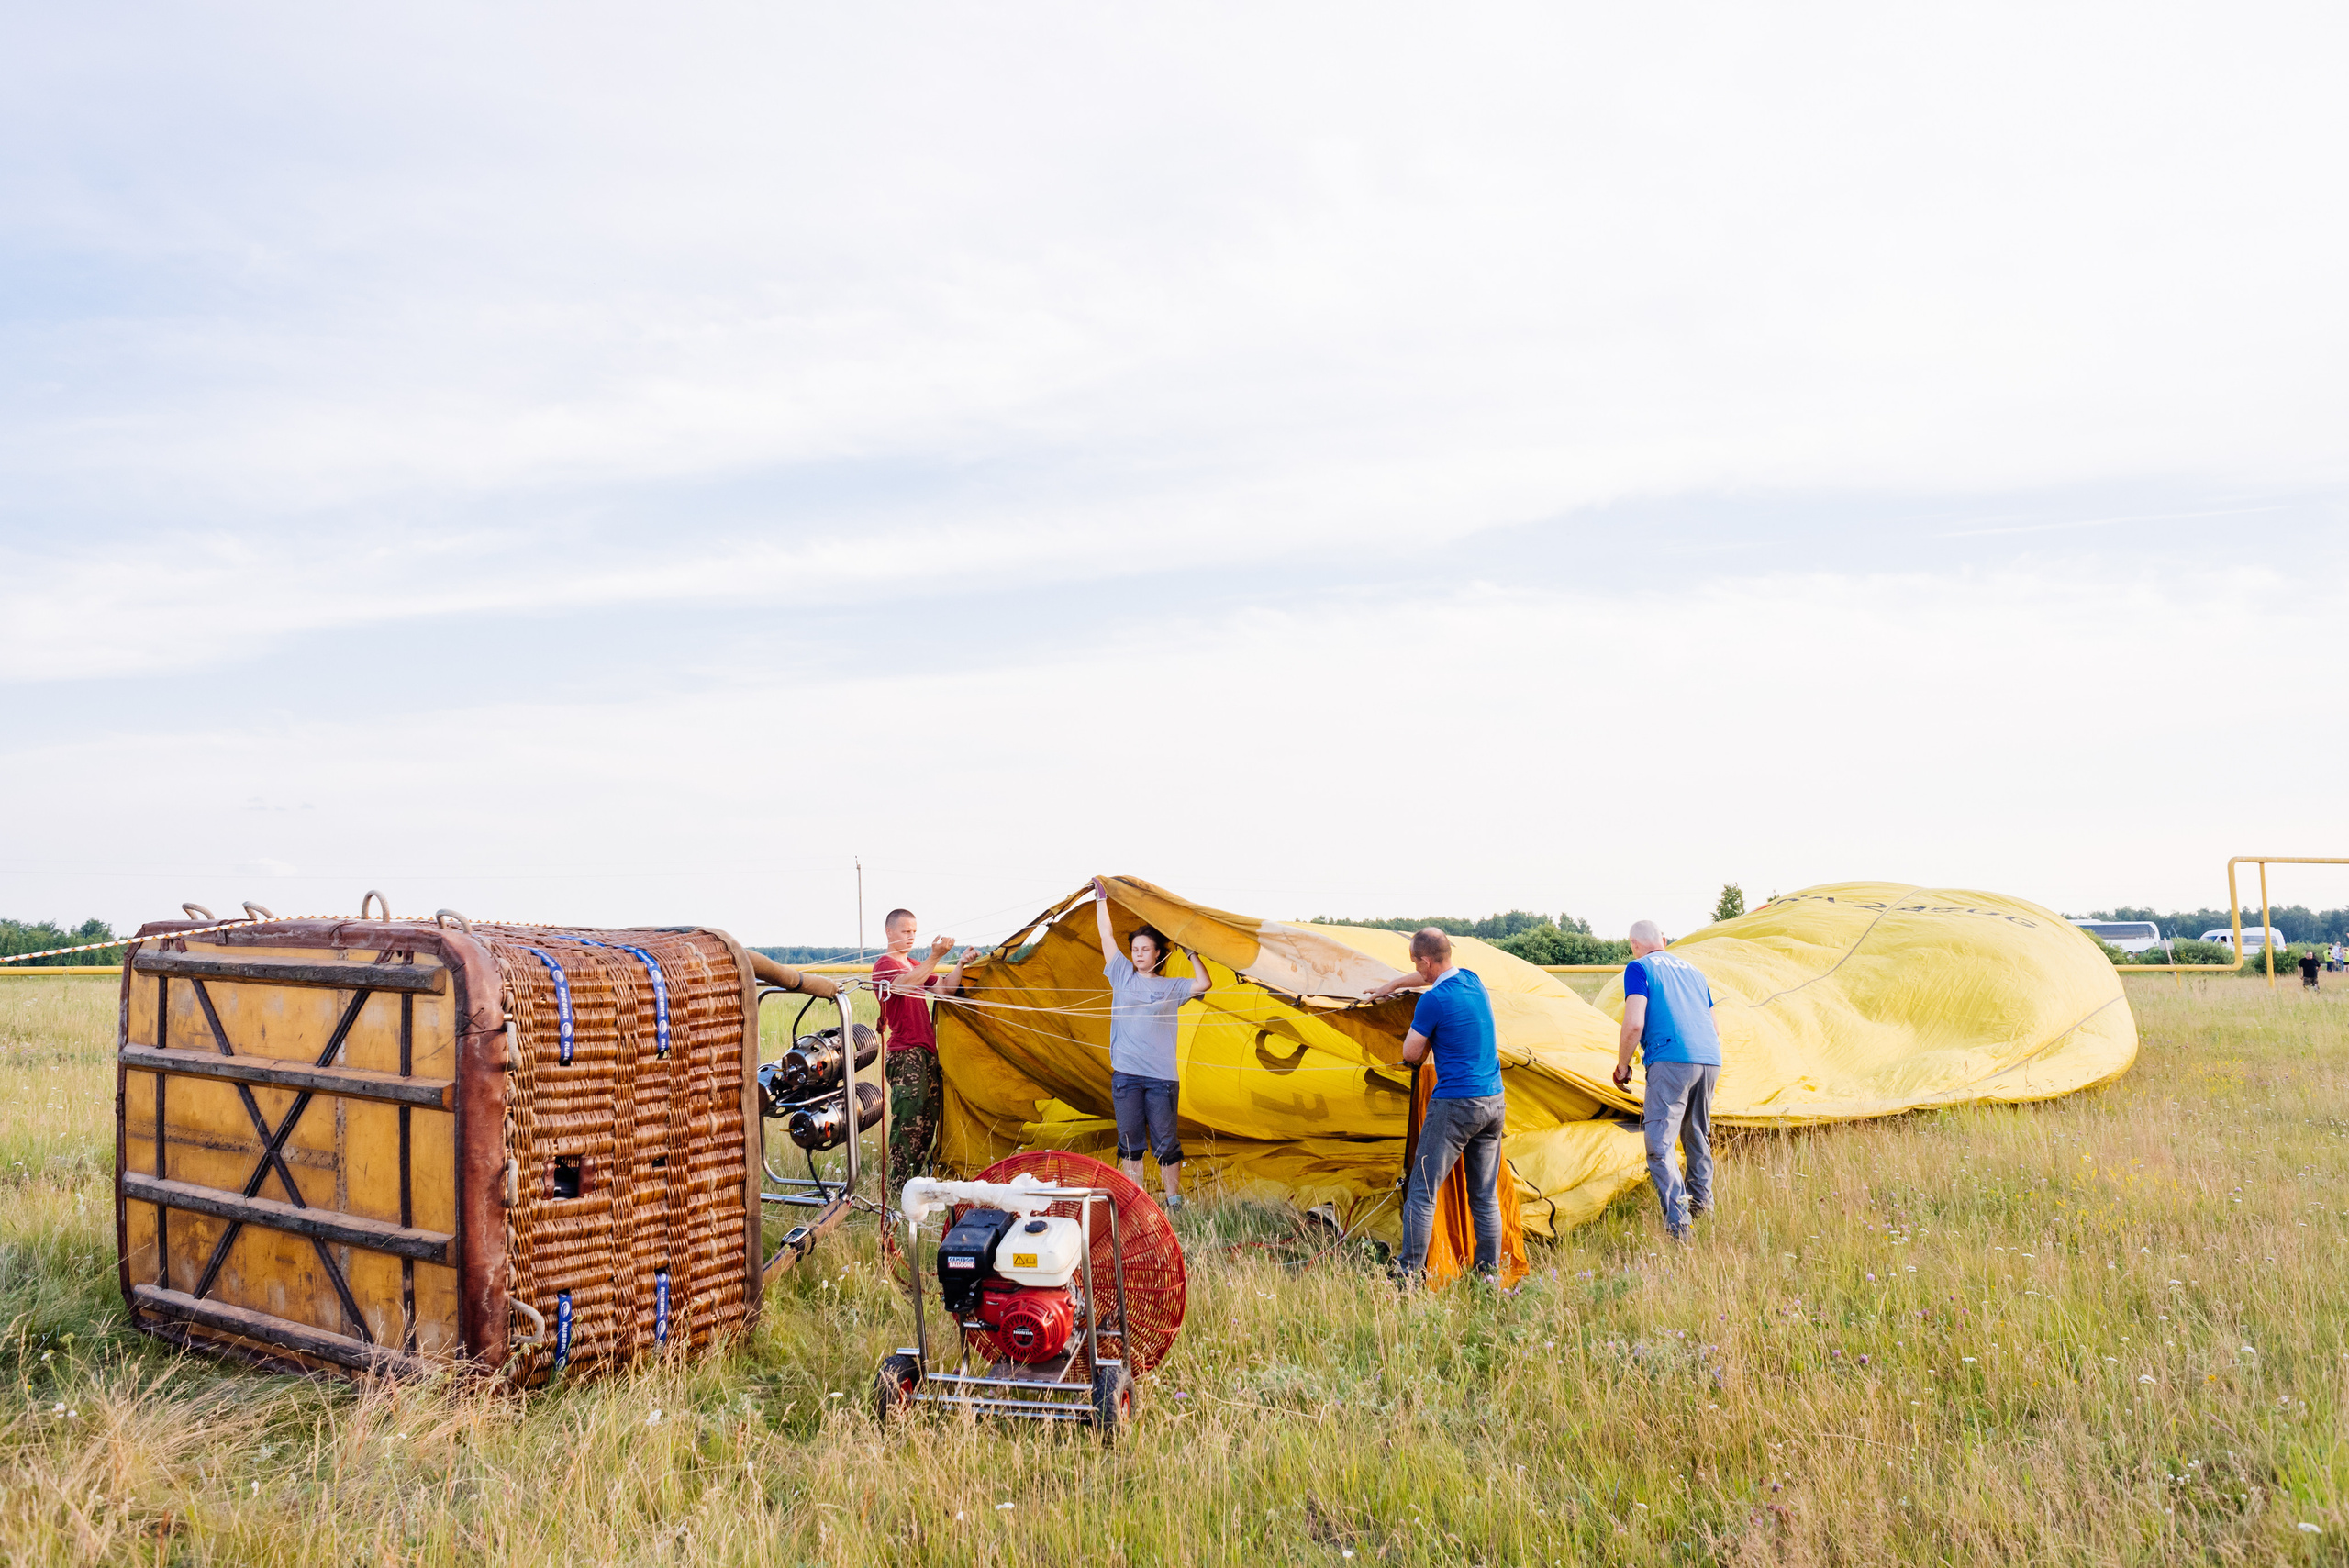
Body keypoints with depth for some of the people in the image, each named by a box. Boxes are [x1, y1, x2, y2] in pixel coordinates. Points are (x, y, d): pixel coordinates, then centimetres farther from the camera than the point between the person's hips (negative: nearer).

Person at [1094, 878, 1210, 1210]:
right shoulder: (1123, 976, 11)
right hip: (1126, 1073, 1)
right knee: (1130, 1141, 4)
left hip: (1162, 1076, -1)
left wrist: (1190, 952, 0)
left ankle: (1174, 1200, 8)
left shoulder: (1171, 986, 11)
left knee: (1166, 1142, 0)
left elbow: (1203, 984, -1)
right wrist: (1101, 899, 10)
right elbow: (1107, 936, 10)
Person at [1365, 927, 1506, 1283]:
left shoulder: (1433, 1001, -16)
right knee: (1486, 1195, 13)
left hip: (1455, 1105, -8)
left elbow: (1412, 1054, -6)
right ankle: (1490, 1271, 16)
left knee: (1422, 1192, -1)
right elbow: (1429, 977, 29)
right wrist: (1391, 986, 42)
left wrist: (1420, 1026, 10)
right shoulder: (1473, 980, 8)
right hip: (1494, 1102, 8)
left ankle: (1411, 1273, -2)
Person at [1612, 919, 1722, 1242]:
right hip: (1711, 1060, 7)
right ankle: (1702, 1202, 38)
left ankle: (1677, 1224, -17)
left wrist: (1622, 1066, 5)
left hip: (1671, 1062, -7)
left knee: (1659, 1146, -7)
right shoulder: (1691, 970, 24)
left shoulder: (1639, 968, 3)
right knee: (1698, 1136, 25)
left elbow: (1634, 1024, -9)